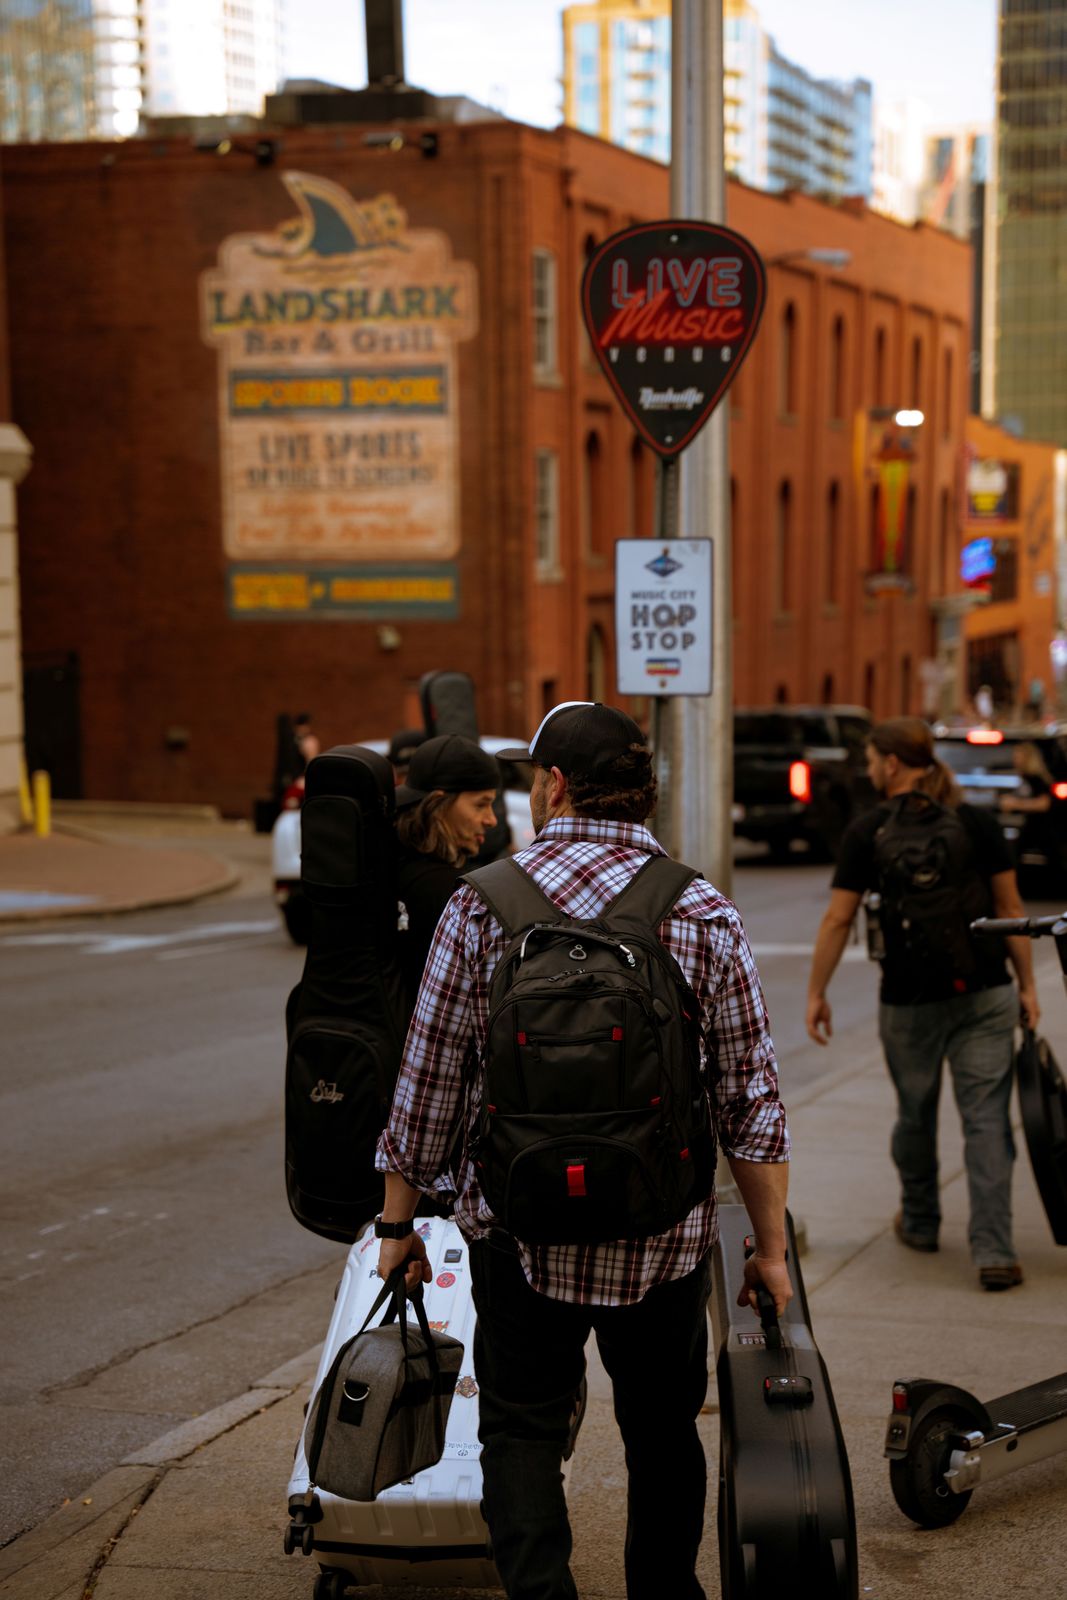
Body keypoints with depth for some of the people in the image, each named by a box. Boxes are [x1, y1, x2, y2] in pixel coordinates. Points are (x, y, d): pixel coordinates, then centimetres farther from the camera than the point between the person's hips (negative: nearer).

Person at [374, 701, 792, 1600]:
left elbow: (428, 1081, -3)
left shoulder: (482, 904, -6)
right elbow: (753, 1100, -3)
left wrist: (400, 1223, 8)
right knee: (663, 1429, 19)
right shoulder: (705, 914, -4)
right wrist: (771, 1248, 4)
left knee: (520, 1427, 11)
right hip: (666, 1233, 1)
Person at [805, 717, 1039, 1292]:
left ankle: (919, 1223, 37)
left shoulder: (866, 831, -4)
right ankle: (994, 1252, -7)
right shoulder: (976, 822, 1)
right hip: (984, 993, 1)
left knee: (915, 1115, 19)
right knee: (985, 1120, 0)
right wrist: (1027, 985, 11)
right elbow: (1010, 908, 3)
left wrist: (816, 993, 7)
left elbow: (837, 920, -2)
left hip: (909, 1000, -1)